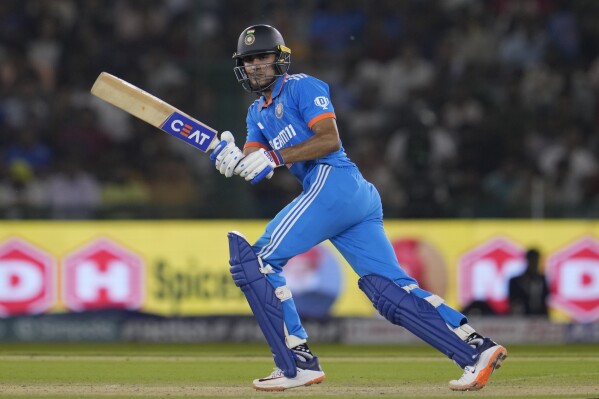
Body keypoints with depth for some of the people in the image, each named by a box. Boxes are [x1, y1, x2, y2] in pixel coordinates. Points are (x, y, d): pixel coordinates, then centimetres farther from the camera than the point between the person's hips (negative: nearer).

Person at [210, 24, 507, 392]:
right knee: (391, 289, -2)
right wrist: (230, 158, -8)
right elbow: (252, 166, 14)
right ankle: (477, 350, -11)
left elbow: (329, 139, -11)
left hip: (335, 181, -9)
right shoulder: (258, 112, 28)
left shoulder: (302, 87, 3)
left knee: (257, 260, -10)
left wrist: (276, 157, -17)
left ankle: (297, 363, -13)